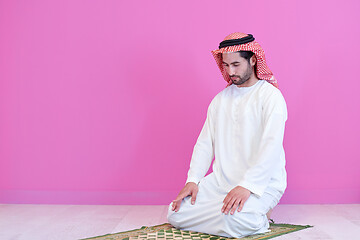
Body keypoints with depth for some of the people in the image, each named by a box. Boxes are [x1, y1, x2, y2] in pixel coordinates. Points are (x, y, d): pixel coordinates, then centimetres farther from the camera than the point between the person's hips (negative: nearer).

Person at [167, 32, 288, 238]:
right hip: (221, 181, 7)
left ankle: (256, 216, 0)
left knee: (232, 221, -35)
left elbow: (272, 146, -18)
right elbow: (205, 143, 12)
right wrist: (193, 180, -2)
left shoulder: (270, 96, -6)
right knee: (176, 213, -8)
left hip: (262, 183, -7)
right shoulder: (220, 99, 14)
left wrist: (246, 186, -28)